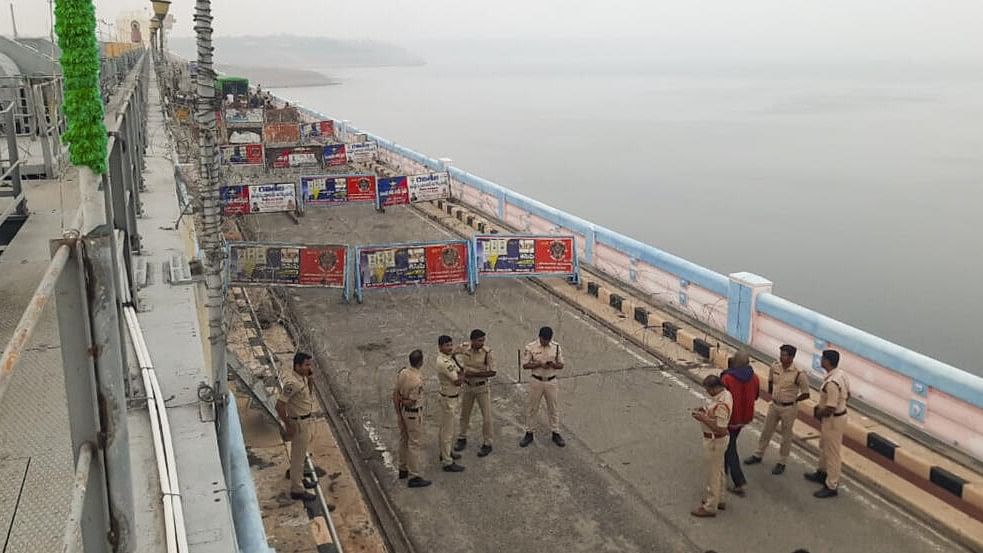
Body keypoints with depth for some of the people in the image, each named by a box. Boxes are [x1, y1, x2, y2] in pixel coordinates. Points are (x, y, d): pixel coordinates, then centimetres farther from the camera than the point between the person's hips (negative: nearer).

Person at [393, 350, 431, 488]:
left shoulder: (402, 372, -4)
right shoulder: (417, 380, -27)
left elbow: (395, 394, 1)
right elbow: (411, 402, -24)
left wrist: (399, 413, 6)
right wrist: (403, 399, -4)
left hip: (402, 410, 8)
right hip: (413, 413, -8)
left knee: (404, 440, 21)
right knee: (414, 444, 0)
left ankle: (403, 469, 36)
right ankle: (414, 477, 6)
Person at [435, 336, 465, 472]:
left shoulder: (448, 358, 4)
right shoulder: (444, 363, -27)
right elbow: (458, 381, -25)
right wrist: (462, 373, -8)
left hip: (454, 397, 10)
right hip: (449, 399, -10)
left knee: (446, 428, 24)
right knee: (448, 431, -1)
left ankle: (445, 452, 40)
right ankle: (447, 462, 6)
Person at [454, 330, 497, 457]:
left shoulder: (487, 353, -20)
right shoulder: (463, 348, -11)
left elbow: (492, 372, -19)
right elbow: (454, 355, 8)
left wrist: (474, 374, -26)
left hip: (482, 387, -3)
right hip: (468, 386, 3)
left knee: (486, 416, 1)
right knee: (464, 414, 18)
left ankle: (487, 444, 16)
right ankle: (462, 438, 38)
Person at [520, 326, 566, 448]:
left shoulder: (556, 347, -3)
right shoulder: (530, 347, -10)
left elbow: (561, 365, 2)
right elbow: (525, 365, -8)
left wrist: (553, 364, -20)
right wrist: (539, 364, -22)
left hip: (551, 382, 2)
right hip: (536, 381, -1)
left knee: (553, 408, 11)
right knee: (532, 408, 7)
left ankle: (556, 434, 23)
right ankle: (529, 433, 19)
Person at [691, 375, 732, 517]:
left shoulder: (721, 405, -33)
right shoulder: (725, 393, -3)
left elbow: (720, 429, -31)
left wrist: (703, 418, -27)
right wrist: (705, 410, -1)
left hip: (714, 441, -10)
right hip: (717, 440, 10)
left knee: (712, 473, 5)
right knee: (718, 471, 23)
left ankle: (710, 507, 19)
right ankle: (717, 499, 40)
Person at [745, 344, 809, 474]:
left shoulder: (798, 374, -23)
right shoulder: (775, 367, -8)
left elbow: (806, 394, -13)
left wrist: (792, 400, -6)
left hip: (788, 408, -5)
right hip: (774, 405, 5)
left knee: (786, 436, 11)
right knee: (766, 431, 18)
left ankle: (782, 462, 26)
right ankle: (758, 455, 36)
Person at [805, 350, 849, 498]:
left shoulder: (832, 383, -32)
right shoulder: (841, 373, -2)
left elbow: (830, 409, -30)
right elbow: (847, 395, 12)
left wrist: (819, 413, -9)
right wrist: (821, 406, 14)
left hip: (833, 420, -10)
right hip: (839, 414, 10)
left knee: (832, 453, 4)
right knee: (824, 447, 27)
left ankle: (831, 486, 17)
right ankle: (822, 473, 46)